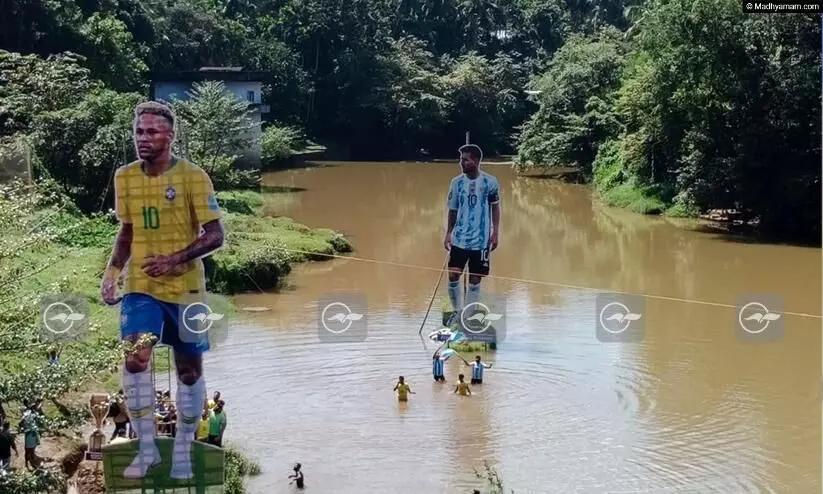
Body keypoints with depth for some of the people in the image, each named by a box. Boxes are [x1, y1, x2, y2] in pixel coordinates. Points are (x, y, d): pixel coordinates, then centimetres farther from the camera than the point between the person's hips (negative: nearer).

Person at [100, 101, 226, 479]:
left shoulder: (193, 177, -10)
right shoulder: (124, 177, 4)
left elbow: (215, 235, -10)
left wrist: (174, 260, -22)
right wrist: (112, 271, 1)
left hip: (185, 288, -2)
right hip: (140, 286, 2)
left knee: (189, 368, 6)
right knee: (135, 357, -17)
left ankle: (183, 449, 24)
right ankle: (146, 448, -5)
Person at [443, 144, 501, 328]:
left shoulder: (490, 182, -5)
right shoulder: (456, 182, 1)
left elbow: (495, 208, 4)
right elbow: (453, 210, 9)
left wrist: (495, 233, -1)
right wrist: (448, 233, 4)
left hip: (481, 240, -2)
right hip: (459, 239, 2)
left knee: (475, 279, 3)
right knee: (453, 275, -5)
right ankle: (457, 311, 16)